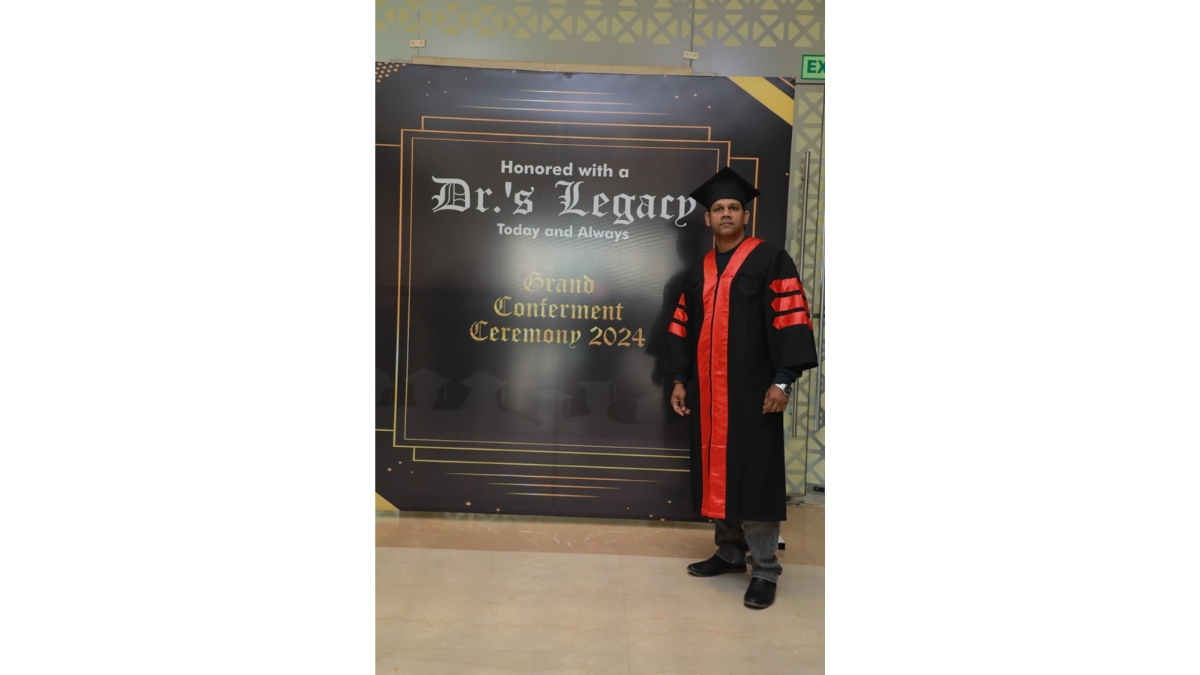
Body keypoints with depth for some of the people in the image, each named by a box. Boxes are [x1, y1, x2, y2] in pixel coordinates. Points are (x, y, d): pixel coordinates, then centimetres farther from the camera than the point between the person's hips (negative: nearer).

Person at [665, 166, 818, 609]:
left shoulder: (770, 261, -3)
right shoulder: (698, 272, 14)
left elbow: (790, 320, -9)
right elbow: (683, 328, 16)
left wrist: (782, 380, -16)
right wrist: (680, 381, 10)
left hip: (752, 390, -5)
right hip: (707, 391, 6)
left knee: (754, 477, -3)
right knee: (718, 473, 11)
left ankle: (764, 570, 8)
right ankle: (730, 552, 26)